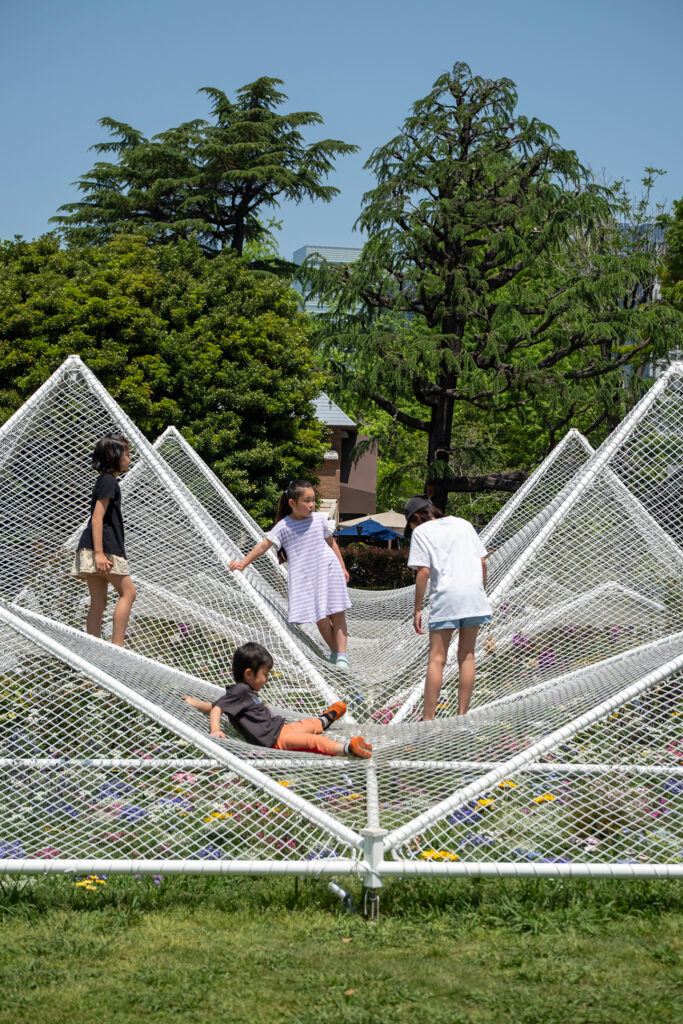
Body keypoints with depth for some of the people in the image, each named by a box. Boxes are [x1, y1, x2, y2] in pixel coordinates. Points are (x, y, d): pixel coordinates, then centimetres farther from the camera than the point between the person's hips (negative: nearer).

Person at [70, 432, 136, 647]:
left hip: (96, 551, 10)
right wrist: (99, 553, -22)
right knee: (127, 592, -6)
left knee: (98, 603, 5)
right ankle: (117, 646, -10)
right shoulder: (108, 481, -7)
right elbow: (97, 518, -16)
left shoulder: (105, 481, 22)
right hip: (103, 548, -10)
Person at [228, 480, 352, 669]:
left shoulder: (319, 519, 3)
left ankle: (342, 655, 1)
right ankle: (334, 652, 15)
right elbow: (264, 545, -8)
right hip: (305, 577, -2)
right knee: (321, 618, -3)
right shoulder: (284, 526, -6)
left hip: (329, 570, 2)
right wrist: (243, 564, -14)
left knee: (337, 613, -1)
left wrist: (342, 567, 17)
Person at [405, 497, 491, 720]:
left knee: (436, 659, -2)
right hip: (474, 593, 4)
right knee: (466, 656, 10)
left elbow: (424, 572, -5)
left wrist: (417, 610, -2)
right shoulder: (464, 524, 17)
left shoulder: (420, 532, 3)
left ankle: (428, 718, -4)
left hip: (445, 597, -4)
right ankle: (462, 715, 9)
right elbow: (482, 562, 13)